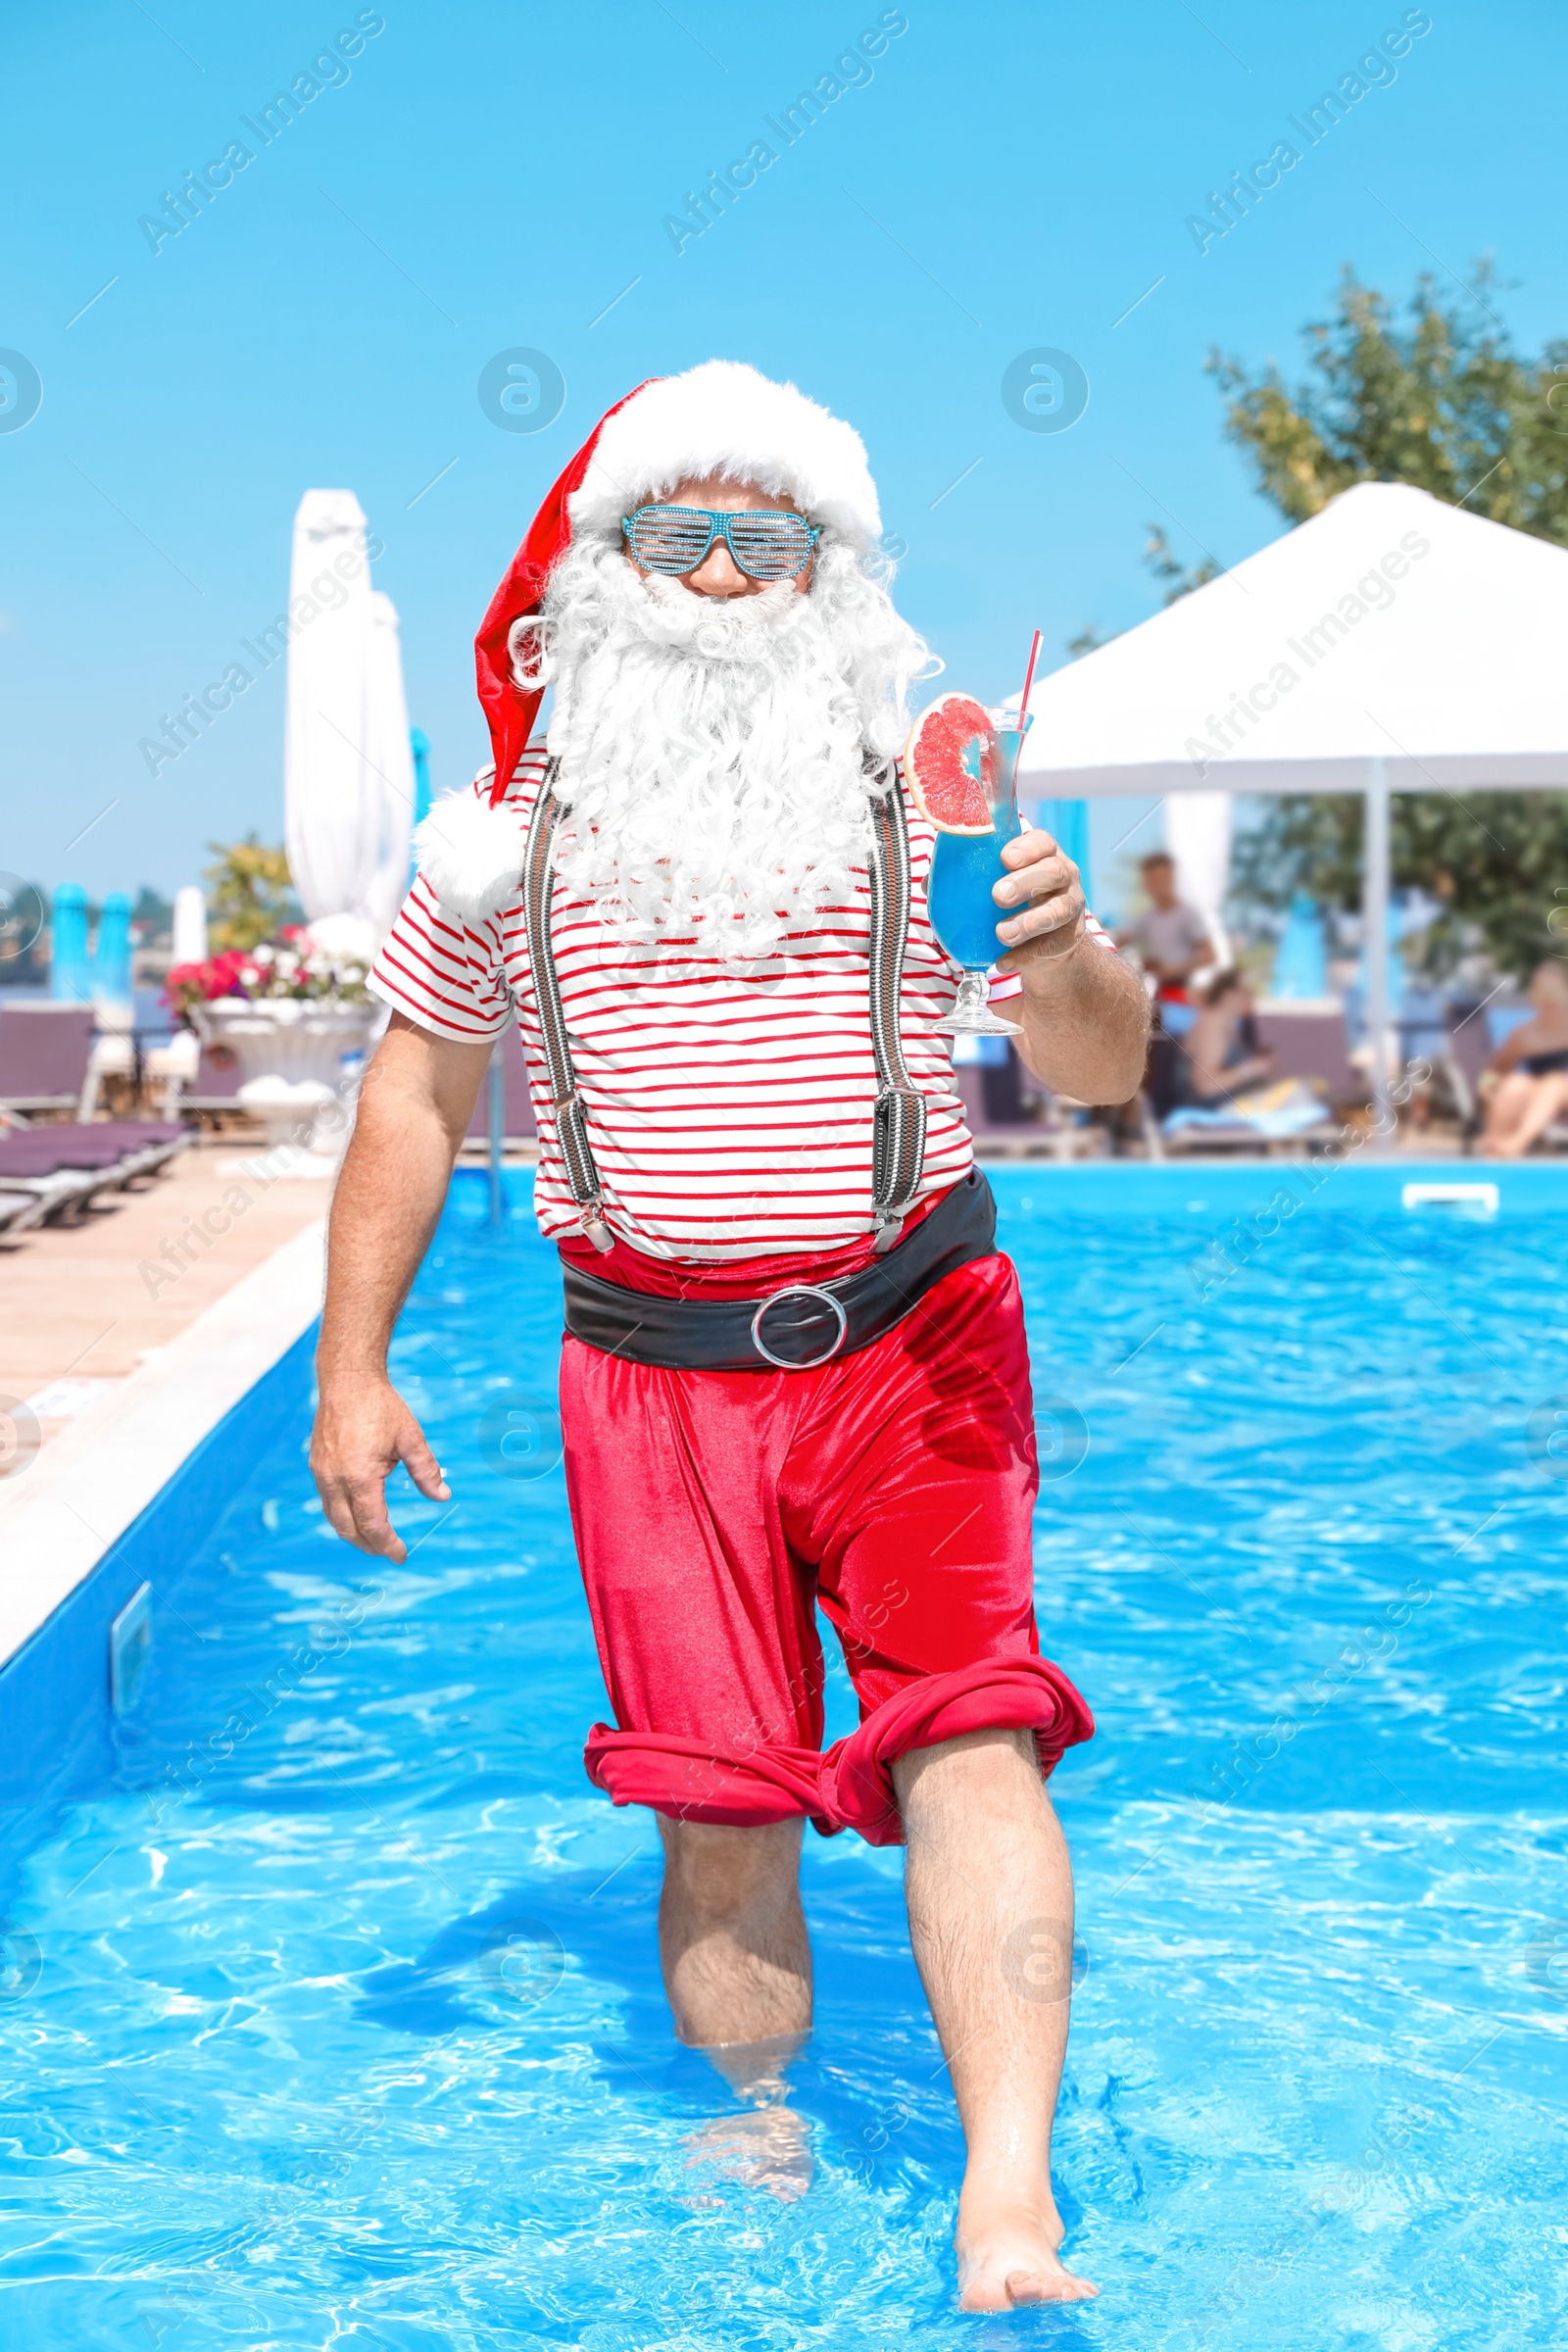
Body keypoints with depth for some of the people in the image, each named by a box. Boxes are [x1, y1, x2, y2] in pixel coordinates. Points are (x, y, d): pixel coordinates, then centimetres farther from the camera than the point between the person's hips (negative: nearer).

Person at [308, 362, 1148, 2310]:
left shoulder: (916, 799, 3)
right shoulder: (518, 818, 6)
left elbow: (1105, 1074, -1)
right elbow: (414, 1098, 14)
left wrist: (1061, 956, -25)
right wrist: (351, 1368, 10)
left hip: (908, 1339, -1)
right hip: (655, 1372, 1)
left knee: (968, 1736, -16)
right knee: (722, 1807, 1)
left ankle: (1008, 2214, -17)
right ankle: (762, 2160, 20)